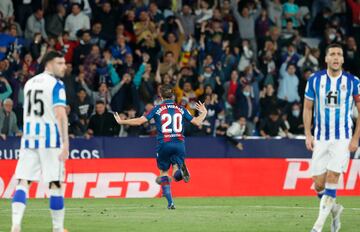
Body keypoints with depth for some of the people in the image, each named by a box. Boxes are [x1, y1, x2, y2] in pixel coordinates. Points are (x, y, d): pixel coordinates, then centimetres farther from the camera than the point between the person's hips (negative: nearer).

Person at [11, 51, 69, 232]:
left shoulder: (29, 83, 15)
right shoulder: (56, 84, -6)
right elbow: (60, 115, -15)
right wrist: (65, 143, -19)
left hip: (29, 136, 6)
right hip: (49, 139, -5)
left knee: (23, 182, 0)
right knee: (55, 183, 2)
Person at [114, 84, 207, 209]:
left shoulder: (158, 109, 3)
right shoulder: (181, 109, 10)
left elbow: (139, 121, -4)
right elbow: (197, 122, 12)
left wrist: (121, 121, 8)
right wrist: (204, 113, 33)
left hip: (164, 144, -2)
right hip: (179, 143, 2)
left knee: (163, 172, 13)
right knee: (176, 174, 4)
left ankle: (170, 202, 5)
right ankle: (180, 170, -36)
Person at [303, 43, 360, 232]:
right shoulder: (315, 80, 0)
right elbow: (307, 108, 7)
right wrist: (308, 135, -1)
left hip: (343, 139, -2)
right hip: (320, 139, 2)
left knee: (332, 179, -14)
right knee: (318, 184, 1)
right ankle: (335, 209, 30)